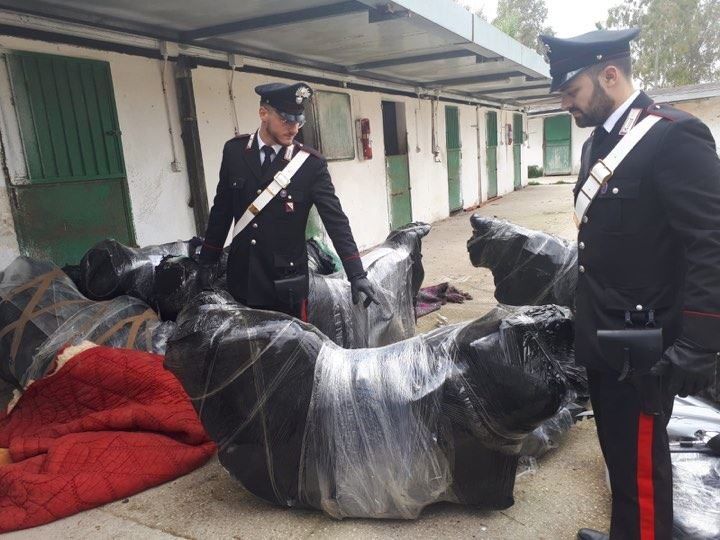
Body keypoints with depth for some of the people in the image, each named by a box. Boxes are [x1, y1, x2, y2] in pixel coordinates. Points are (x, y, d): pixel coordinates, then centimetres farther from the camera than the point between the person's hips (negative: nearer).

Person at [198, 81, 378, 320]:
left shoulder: (311, 163, -10)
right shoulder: (234, 150, 0)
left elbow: (335, 220, -11)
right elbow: (221, 210, 8)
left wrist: (357, 274, -19)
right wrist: (208, 260, 10)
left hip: (286, 282, -3)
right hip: (241, 278, 3)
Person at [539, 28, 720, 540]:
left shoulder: (675, 136, -16)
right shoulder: (598, 142, 11)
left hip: (640, 346, -8)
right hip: (603, 339, 8)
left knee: (640, 464, 7)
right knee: (618, 453, 22)